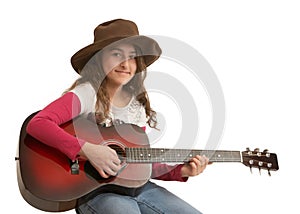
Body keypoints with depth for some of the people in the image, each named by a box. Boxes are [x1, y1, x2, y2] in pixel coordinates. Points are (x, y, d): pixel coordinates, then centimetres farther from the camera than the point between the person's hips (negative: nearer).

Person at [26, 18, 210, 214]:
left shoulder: (138, 103, 8)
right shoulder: (87, 94, -11)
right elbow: (36, 124, -25)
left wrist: (181, 171, -1)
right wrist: (87, 149, -31)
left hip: (138, 187, 6)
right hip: (94, 191, -6)